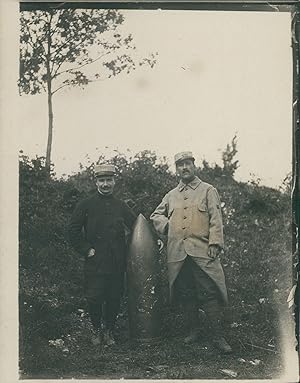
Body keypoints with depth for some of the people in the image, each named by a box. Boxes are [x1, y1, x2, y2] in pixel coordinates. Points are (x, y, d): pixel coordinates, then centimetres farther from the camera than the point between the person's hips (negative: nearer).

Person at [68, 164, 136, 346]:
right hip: (95, 262, -2)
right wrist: (86, 249, -5)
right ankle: (97, 330, 22)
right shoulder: (86, 205, 0)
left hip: (117, 263, 2)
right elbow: (73, 231, 1)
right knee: (94, 299, 1)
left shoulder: (121, 206, 9)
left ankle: (109, 330, 25)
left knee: (114, 299, 6)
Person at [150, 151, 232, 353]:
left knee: (210, 294, -9)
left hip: (202, 252, -4)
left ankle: (219, 336, -3)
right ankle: (194, 331, 24)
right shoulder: (171, 195, 17)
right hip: (178, 253, 4)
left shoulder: (208, 190, 6)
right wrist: (166, 225, 7)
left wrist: (215, 243, -11)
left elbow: (216, 220, -1)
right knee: (187, 294, 10)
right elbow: (156, 215, 27)